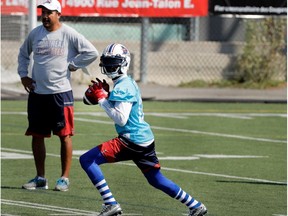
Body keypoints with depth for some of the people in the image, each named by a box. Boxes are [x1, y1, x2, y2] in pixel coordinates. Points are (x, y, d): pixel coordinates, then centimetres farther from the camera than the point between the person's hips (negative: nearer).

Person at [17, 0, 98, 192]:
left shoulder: (69, 34, -8)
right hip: (37, 92, 5)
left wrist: (72, 65, -8)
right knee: (37, 135, 7)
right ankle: (40, 178, 16)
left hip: (61, 92, -5)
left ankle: (65, 178, 5)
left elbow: (92, 53, -9)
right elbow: (23, 53, 24)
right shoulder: (35, 34, 7)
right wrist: (23, 74, 13)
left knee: (65, 135, -1)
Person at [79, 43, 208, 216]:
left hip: (132, 141, -10)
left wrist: (102, 99, -16)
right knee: (157, 180, 24)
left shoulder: (122, 87, -14)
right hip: (146, 139, 10)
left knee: (87, 160, -11)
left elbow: (121, 119, -22)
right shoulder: (129, 83, 15)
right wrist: (105, 96, 11)